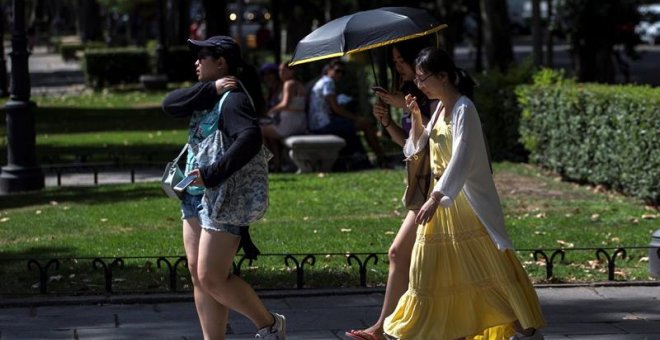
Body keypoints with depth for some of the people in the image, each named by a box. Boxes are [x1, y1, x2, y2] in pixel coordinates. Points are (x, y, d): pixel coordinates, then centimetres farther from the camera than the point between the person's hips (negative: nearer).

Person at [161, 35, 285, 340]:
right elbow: (170, 104, -1)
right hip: (197, 195, 10)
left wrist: (213, 174, -31)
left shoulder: (233, 98, -14)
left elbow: (250, 139, -30)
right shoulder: (208, 95, 14)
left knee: (212, 279, -8)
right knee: (198, 274, 8)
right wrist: (210, 90, -13)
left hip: (225, 198, -10)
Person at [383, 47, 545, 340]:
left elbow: (461, 160, -28)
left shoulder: (463, 109, -17)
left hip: (467, 200, -9)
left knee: (491, 266, -3)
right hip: (443, 198, 9)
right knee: (428, 269, 7)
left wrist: (435, 198, -38)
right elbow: (419, 148, 22)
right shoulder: (441, 109, 9)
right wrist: (416, 117, 5)